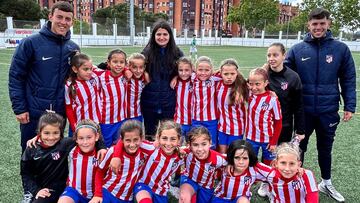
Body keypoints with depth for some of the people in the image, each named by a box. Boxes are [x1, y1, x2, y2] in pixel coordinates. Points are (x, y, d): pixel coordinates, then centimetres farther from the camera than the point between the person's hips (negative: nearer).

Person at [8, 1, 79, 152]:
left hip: (60, 114, 3)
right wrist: (19, 108, -10)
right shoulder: (31, 43, -8)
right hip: (33, 114, -3)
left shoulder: (73, 48, 4)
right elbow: (16, 76, -7)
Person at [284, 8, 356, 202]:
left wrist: (349, 106, -2)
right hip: (304, 109, 0)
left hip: (328, 110, 1)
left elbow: (348, 79, 0)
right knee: (300, 146, 15)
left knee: (325, 147, 18)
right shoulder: (297, 50, -4)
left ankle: (326, 183, 39)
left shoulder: (340, 49, -3)